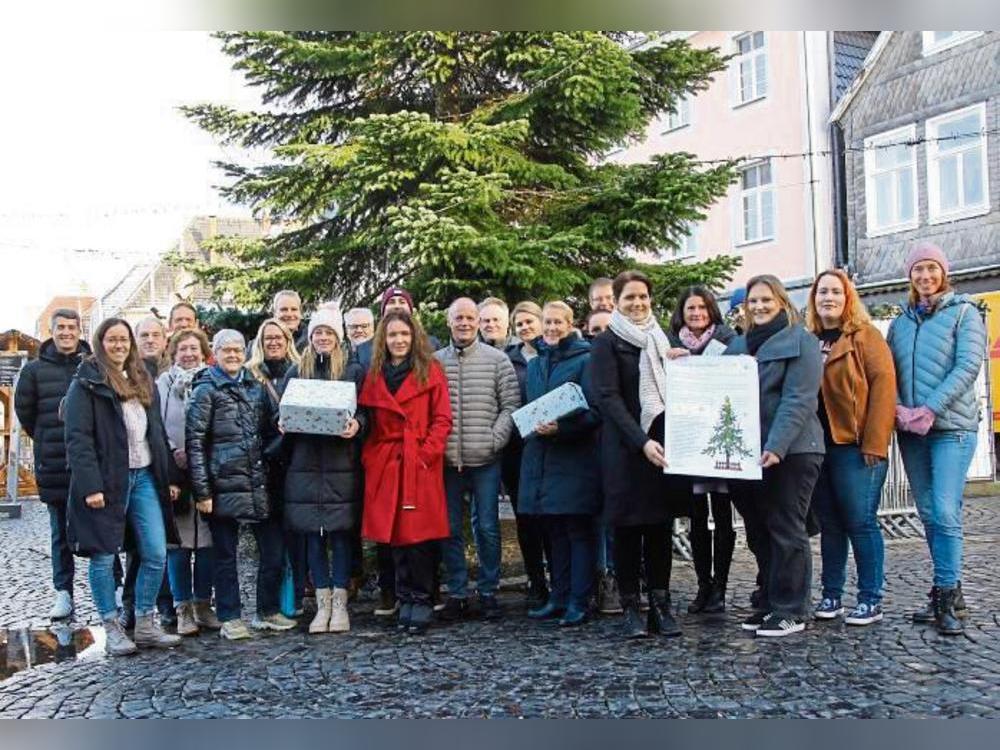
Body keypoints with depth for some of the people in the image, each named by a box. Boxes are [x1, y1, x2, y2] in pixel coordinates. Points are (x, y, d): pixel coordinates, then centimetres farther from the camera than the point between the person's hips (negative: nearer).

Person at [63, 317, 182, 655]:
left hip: (145, 476, 6)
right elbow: (78, 438, -11)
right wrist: (90, 485, -19)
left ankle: (145, 625, 15)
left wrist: (171, 476, 12)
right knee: (104, 557, 2)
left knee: (156, 554, 2)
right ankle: (112, 629, 15)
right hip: (106, 480, -6)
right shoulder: (86, 383, -3)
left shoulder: (143, 381, 16)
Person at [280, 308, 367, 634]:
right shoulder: (296, 371, 13)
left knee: (340, 533, 0)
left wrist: (356, 424, -19)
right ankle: (322, 604, 12)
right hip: (304, 464, 2)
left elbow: (366, 411, 2)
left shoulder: (353, 370, 6)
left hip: (341, 464, -2)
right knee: (313, 535, 4)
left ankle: (340, 604, 8)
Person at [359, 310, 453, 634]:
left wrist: (426, 453, -11)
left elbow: (443, 419, -1)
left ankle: (422, 600, 5)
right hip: (386, 466, 3)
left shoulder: (430, 371, 4)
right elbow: (369, 423, 14)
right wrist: (370, 458, 1)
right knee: (395, 534, 5)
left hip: (422, 464, -3)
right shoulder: (374, 376, 15)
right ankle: (405, 600, 15)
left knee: (421, 533, -5)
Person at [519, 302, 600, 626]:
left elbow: (594, 412, -10)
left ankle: (578, 601, 6)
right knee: (554, 531, 12)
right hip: (541, 457, 6)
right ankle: (559, 597, 20)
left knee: (578, 530, 0)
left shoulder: (584, 360, -4)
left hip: (574, 459, -6)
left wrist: (560, 428, -21)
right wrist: (533, 428, 2)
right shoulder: (534, 364, 16)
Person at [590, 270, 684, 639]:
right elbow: (608, 398, -11)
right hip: (625, 447, -5)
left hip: (663, 444, 5)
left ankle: (660, 605, 11)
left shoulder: (661, 339, 16)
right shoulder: (607, 343, -2)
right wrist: (641, 442, -20)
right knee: (628, 527, 0)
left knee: (660, 525, 5)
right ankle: (630, 608, 8)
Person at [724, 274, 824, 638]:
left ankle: (790, 610, 7)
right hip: (747, 453, 7)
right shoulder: (738, 345, 17)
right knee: (758, 531, 11)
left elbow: (798, 400, -14)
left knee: (786, 531, -2)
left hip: (789, 453, -6)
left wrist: (776, 447, -23)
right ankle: (769, 603, 22)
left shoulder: (801, 342, -4)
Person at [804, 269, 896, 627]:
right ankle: (831, 595, 19)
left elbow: (883, 385, -10)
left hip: (856, 446, -5)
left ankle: (871, 600, 8)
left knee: (860, 522, -2)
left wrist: (874, 443, -16)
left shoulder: (864, 335, -3)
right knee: (829, 523, 11)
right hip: (818, 445, 5)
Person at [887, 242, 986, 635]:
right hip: (910, 430, 5)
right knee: (928, 514, 7)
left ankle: (948, 595, -5)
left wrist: (930, 409, -17)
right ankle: (947, 592, 15)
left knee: (945, 512, -13)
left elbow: (968, 366, -9)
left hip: (951, 426, -5)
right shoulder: (902, 321, 14)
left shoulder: (963, 312, 1)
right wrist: (899, 409, -8)